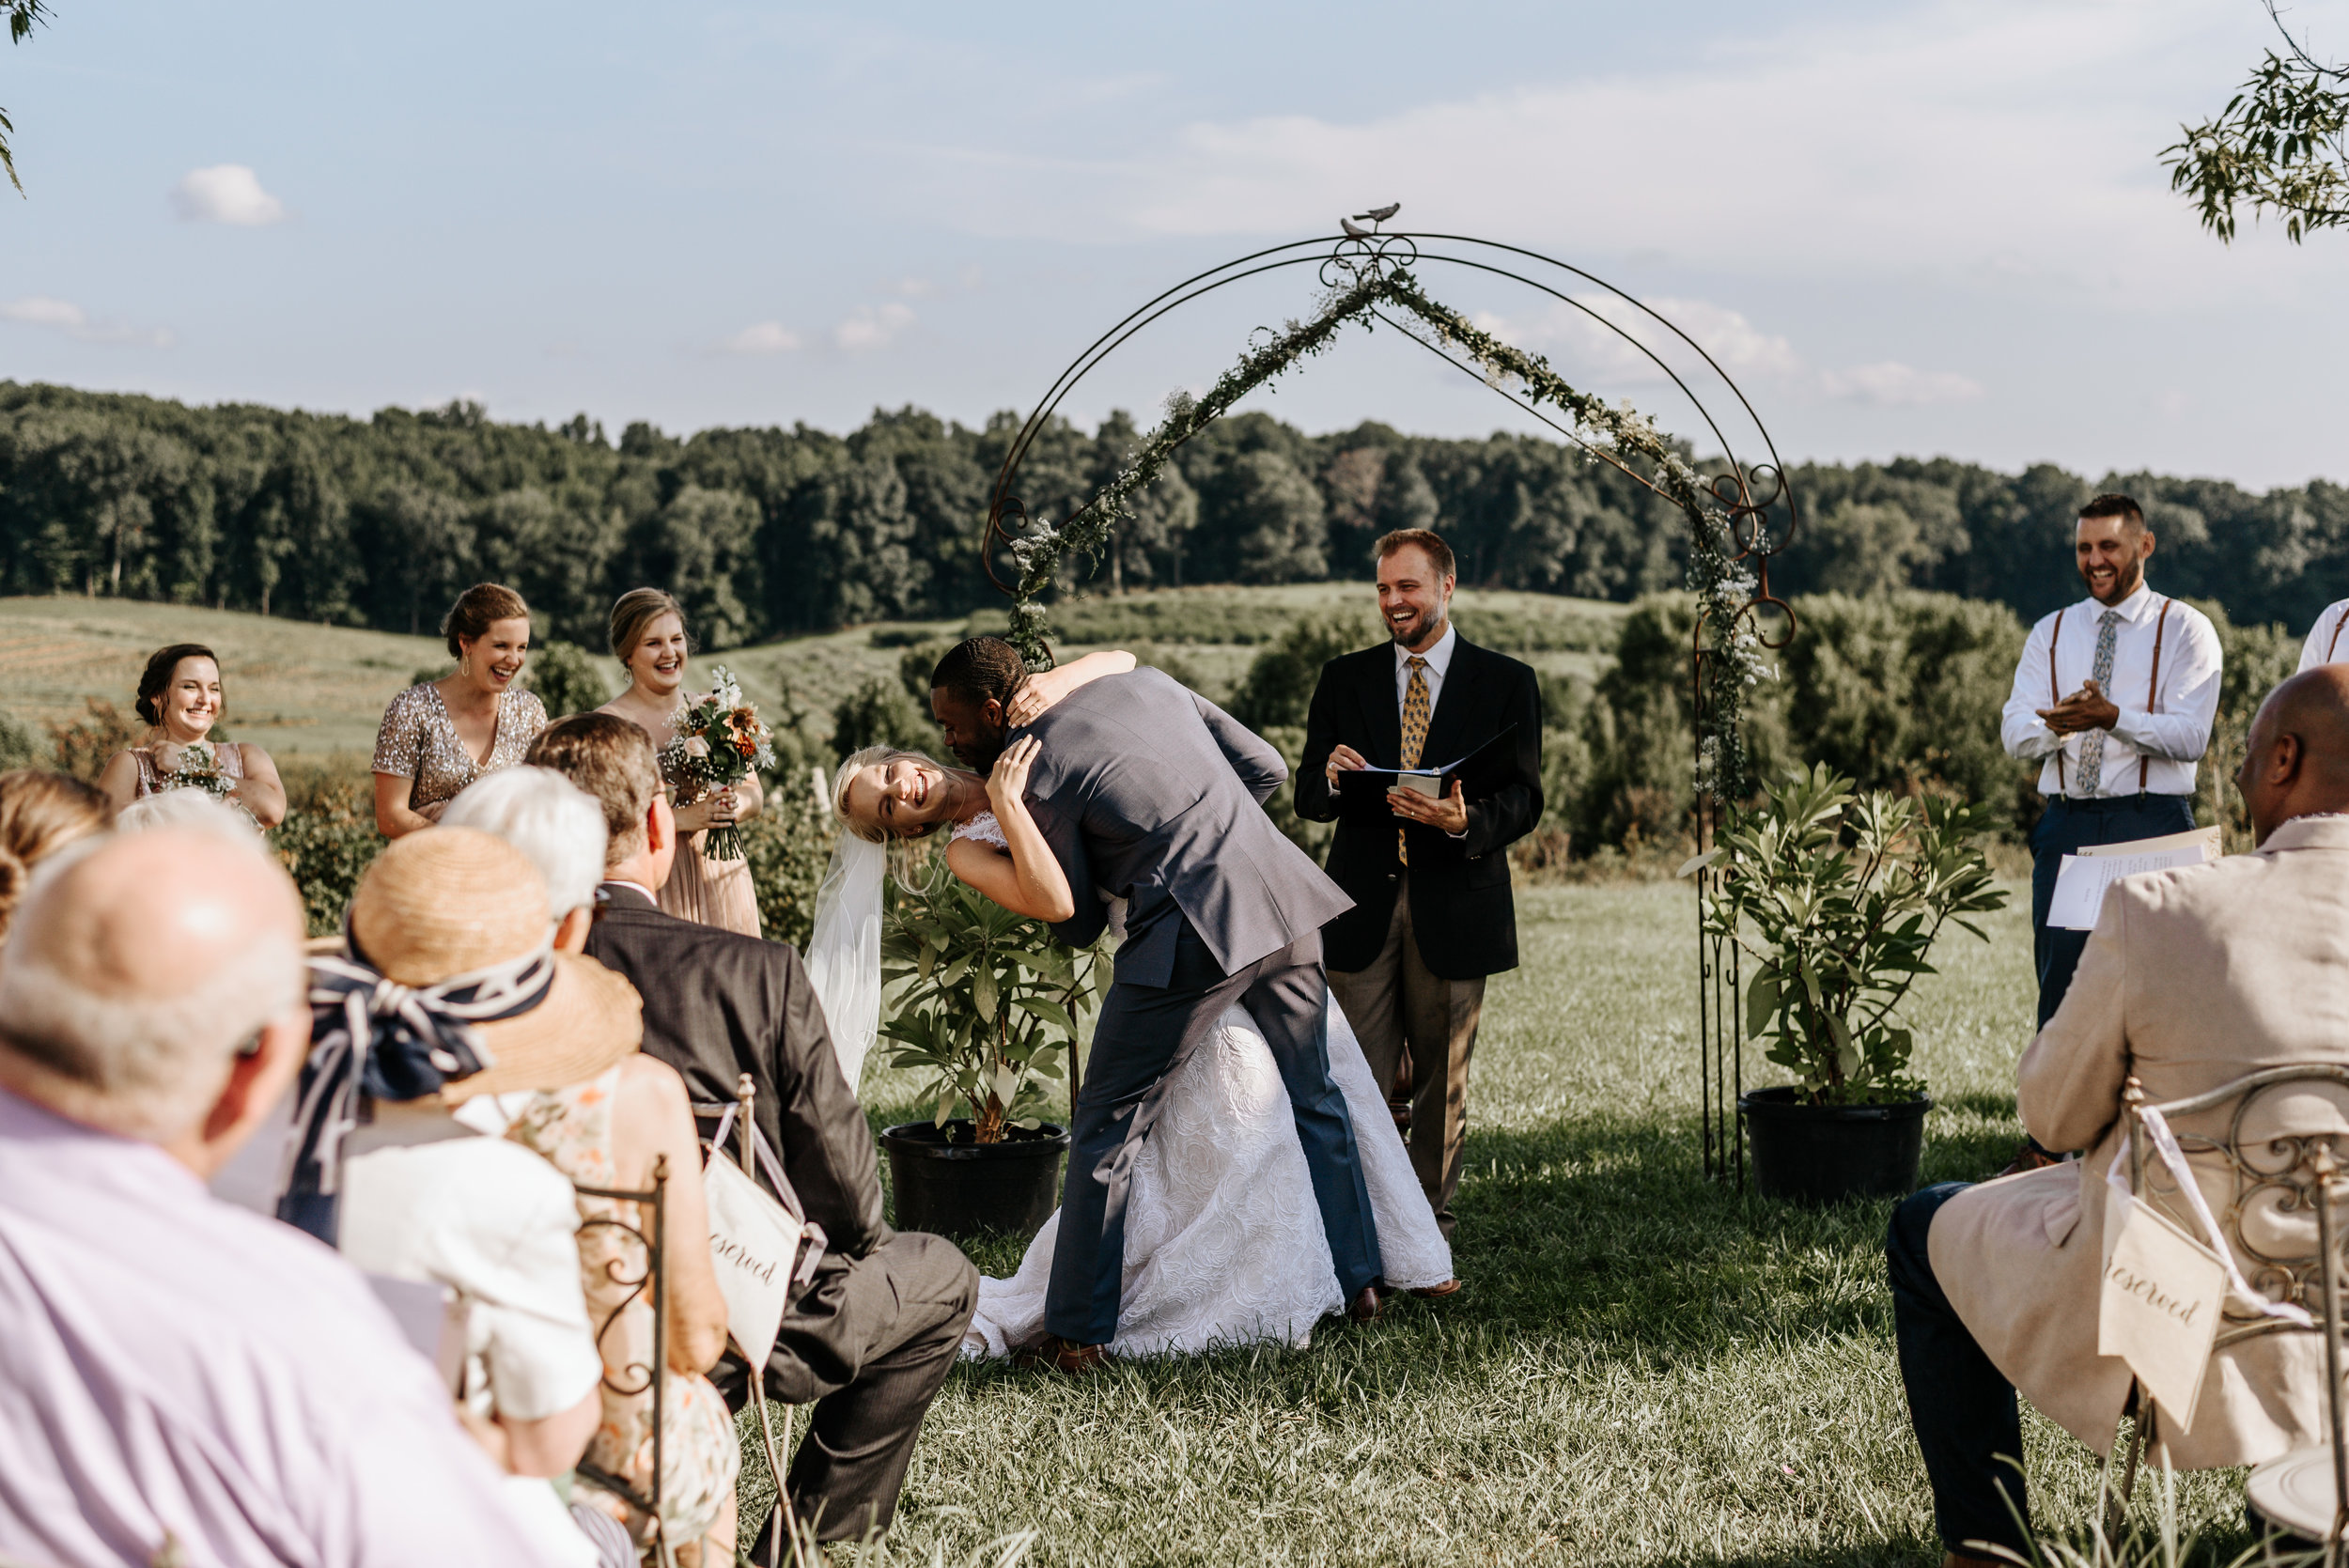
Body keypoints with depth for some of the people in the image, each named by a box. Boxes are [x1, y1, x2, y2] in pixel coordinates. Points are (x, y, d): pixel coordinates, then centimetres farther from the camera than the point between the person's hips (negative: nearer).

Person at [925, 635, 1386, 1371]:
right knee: (1316, 1098, 23)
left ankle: (1076, 1335, 8)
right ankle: (1358, 1282, 34)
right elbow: (1266, 769, 13)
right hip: (1284, 902, 7)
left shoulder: (1037, 777, -6)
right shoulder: (1145, 683, 12)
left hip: (1191, 937, -7)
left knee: (1105, 1130, 5)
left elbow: (1076, 925, 3)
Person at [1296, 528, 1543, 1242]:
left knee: (1442, 1082, 7)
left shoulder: (1505, 683, 5)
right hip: (1364, 907, 1)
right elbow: (1307, 799, 8)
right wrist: (1331, 779, -17)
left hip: (1453, 908, -1)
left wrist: (1465, 822, -23)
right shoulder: (1343, 679, 10)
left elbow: (1524, 801, -2)